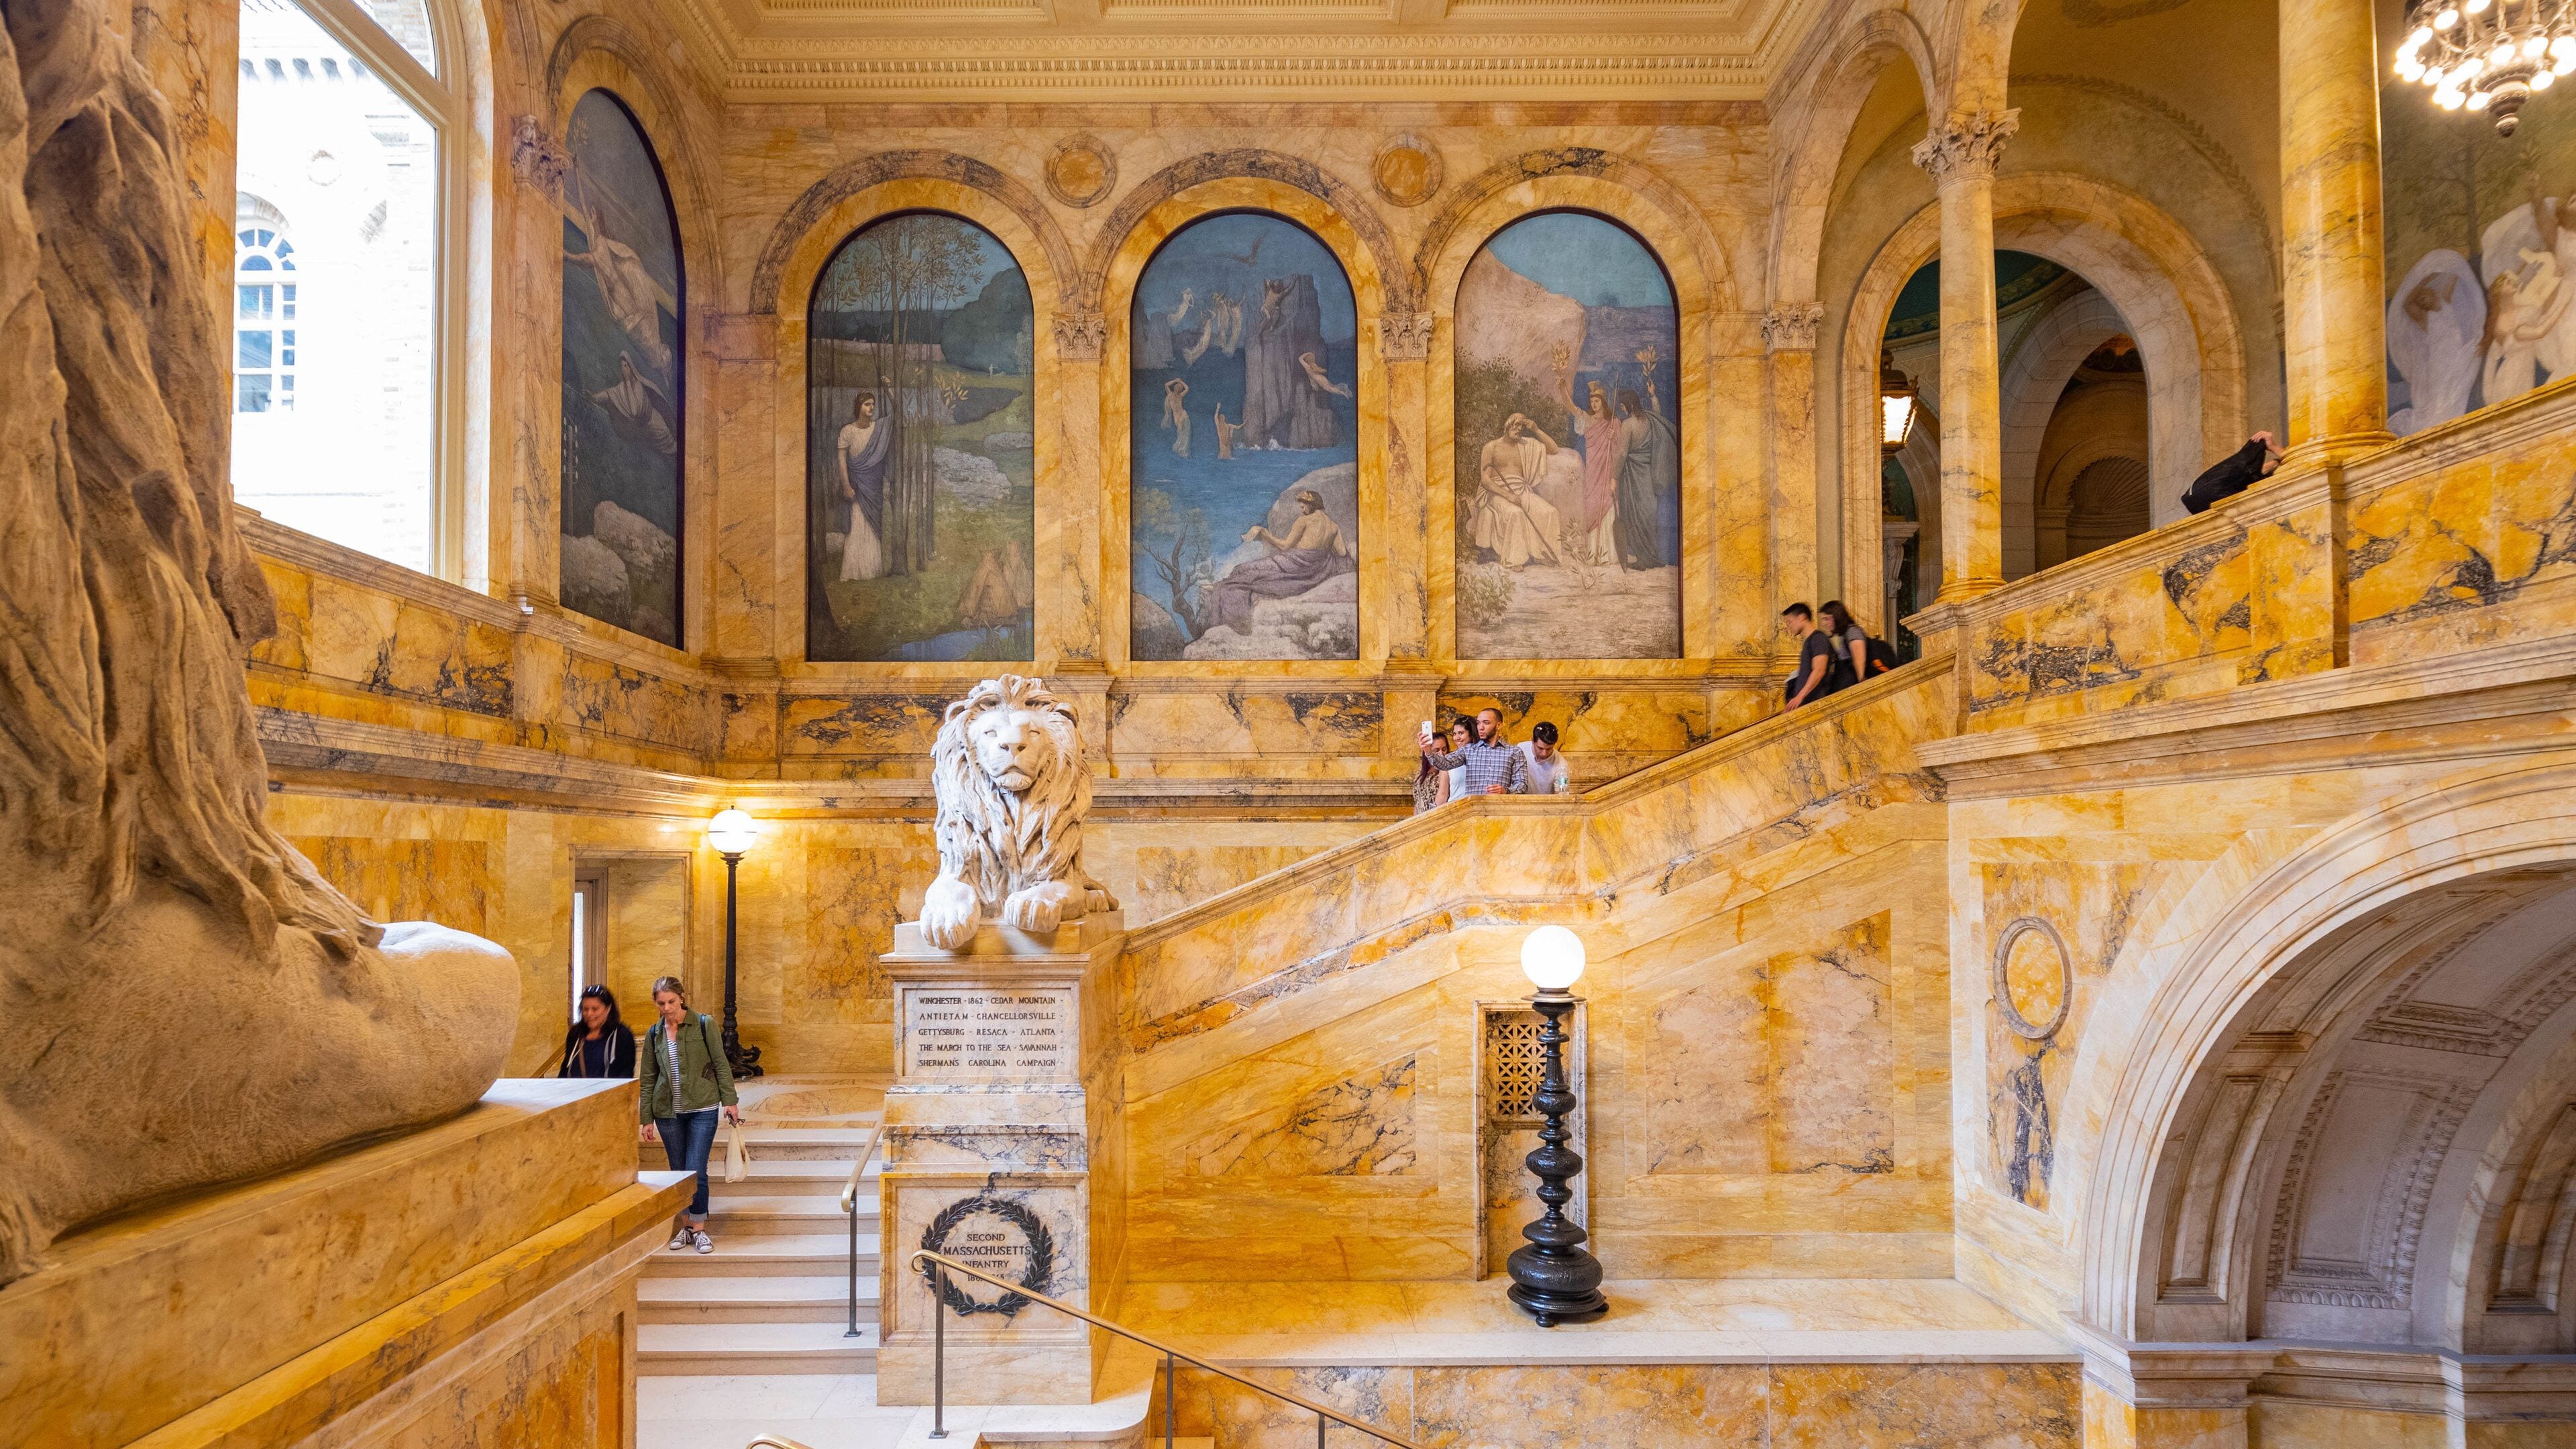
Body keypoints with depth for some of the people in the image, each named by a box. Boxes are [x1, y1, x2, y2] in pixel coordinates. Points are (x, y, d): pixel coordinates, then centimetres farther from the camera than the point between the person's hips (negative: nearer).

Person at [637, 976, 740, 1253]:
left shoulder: (703, 1024, -4)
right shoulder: (654, 1034, 6)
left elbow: (720, 1064, -2)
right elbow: (647, 1079, 10)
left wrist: (729, 1100, -5)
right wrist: (647, 1118, 8)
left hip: (702, 1109, -3)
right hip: (668, 1112, 3)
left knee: (696, 1171, -8)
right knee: (678, 1172, 9)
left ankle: (700, 1229, 4)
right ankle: (685, 1226, 21)